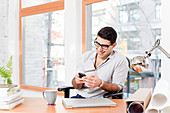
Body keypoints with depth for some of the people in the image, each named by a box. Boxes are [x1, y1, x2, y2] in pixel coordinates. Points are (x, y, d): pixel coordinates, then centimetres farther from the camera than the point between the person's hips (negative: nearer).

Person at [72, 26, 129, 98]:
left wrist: (100, 83, -25)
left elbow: (117, 88, -8)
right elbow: (76, 86, 6)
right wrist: (77, 81, -18)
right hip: (80, 97, 4)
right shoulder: (85, 56, 8)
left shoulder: (120, 61, -5)